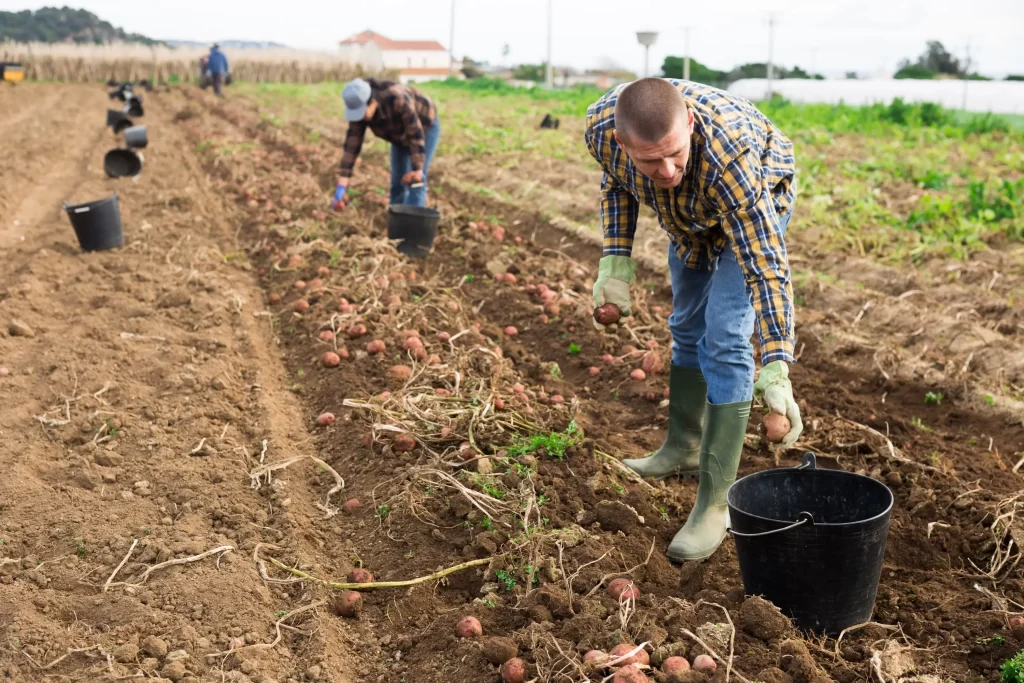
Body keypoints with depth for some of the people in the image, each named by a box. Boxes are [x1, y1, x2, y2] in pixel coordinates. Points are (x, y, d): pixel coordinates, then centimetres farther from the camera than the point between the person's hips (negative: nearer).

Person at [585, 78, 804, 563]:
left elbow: (765, 268, -43)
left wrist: (775, 372, -50)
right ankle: (684, 447, 38)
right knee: (687, 327, 18)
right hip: (687, 215, 6)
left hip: (757, 205, -5)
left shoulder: (728, 156, -46)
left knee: (724, 342, -17)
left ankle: (714, 504, -12)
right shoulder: (601, 126, -32)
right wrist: (615, 259, -14)